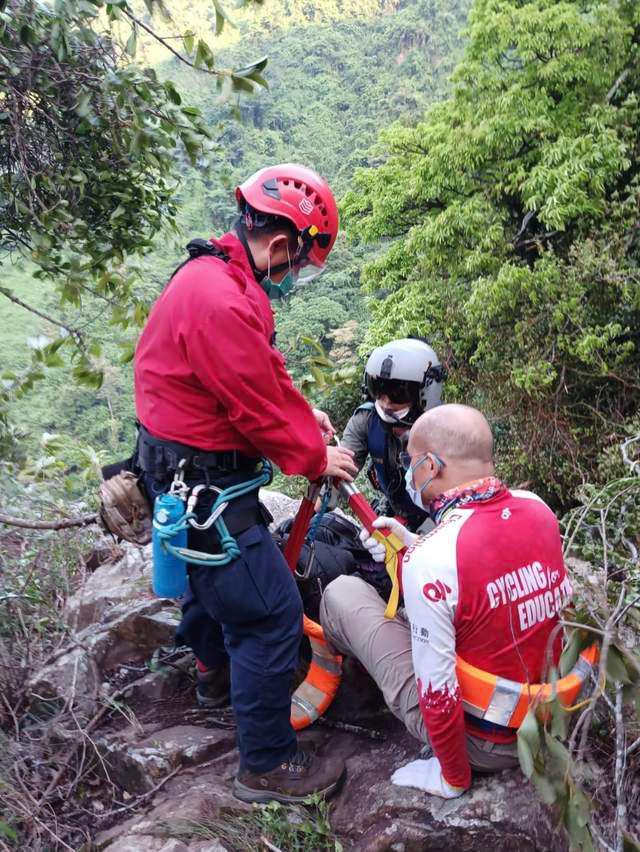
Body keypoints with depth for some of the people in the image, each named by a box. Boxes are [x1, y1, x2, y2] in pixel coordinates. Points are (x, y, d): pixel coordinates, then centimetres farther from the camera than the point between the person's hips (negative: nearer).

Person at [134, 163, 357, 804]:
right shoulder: (223, 303, -29)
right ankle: (267, 766, 13)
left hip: (185, 468, 11)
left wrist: (304, 416, 4)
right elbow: (258, 410, -23)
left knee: (212, 578, 30)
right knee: (271, 615, -3)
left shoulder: (214, 273, 6)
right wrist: (315, 459, -7)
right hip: (202, 481, -11)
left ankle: (218, 677, 56)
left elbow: (265, 371, 13)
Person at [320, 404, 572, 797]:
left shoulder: (429, 560, -29)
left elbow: (438, 695, -24)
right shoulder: (536, 507, -9)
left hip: (480, 738, -6)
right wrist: (412, 543, 6)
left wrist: (454, 780, -6)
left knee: (343, 593, 5)